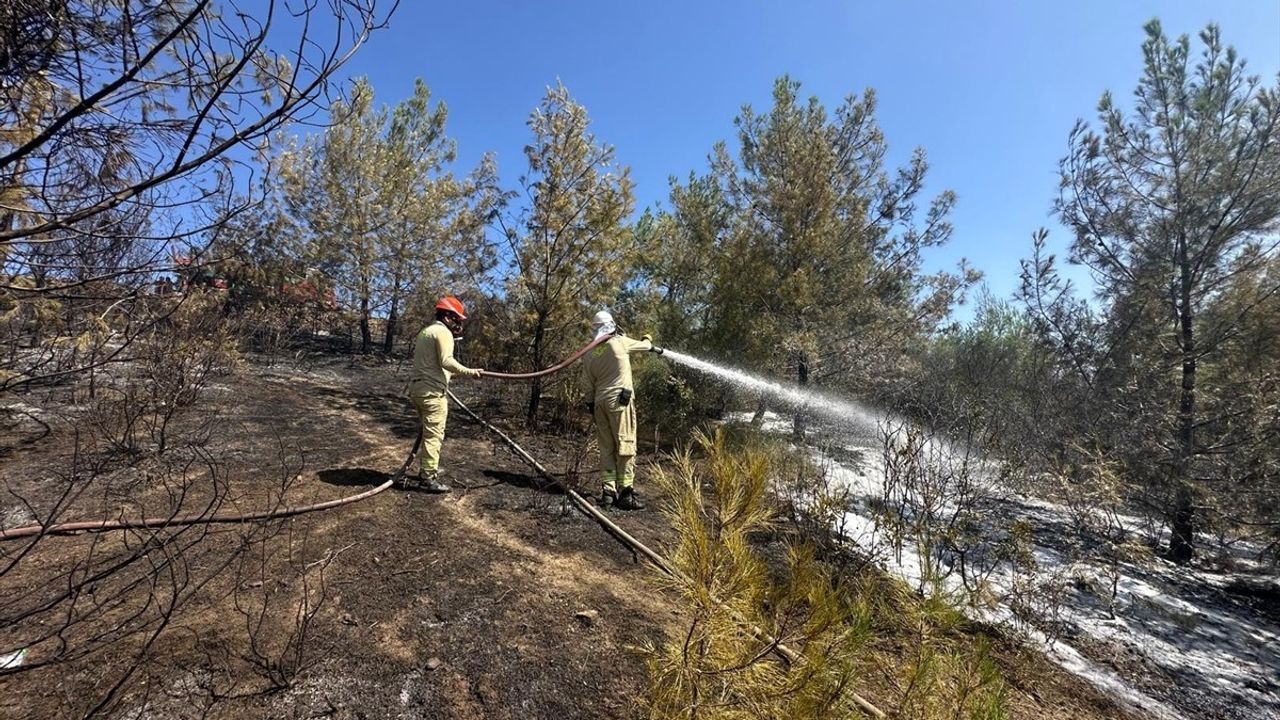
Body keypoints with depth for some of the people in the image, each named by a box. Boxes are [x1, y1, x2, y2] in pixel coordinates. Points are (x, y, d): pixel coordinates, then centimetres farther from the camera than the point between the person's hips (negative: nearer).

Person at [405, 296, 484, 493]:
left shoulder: (425, 331, 22)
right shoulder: (443, 331, -10)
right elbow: (446, 361, -22)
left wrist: (455, 373, 21)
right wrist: (468, 371, -16)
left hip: (418, 388, 10)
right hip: (432, 391, -10)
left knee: (429, 431, 21)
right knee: (434, 434, -6)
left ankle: (427, 468, 31)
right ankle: (428, 478, -3)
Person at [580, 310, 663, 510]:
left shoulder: (589, 355, 9)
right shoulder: (619, 342, -3)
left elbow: (587, 386, 12)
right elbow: (643, 345, 16)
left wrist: (591, 406, 20)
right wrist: (653, 346, 37)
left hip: (600, 403, 6)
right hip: (619, 401, -6)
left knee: (606, 448, 11)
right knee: (625, 446, -4)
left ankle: (608, 491, 12)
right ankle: (625, 493, -6)